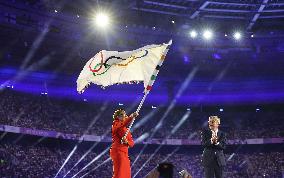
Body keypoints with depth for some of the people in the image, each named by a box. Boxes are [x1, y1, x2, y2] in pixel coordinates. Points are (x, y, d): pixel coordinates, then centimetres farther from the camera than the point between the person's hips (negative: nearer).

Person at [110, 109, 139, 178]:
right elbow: (122, 124, -27)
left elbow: (132, 143, 13)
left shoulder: (126, 129, 21)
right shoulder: (115, 124, -2)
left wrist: (126, 142, -10)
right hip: (117, 151, -8)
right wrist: (131, 117, -42)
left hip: (124, 153, 8)